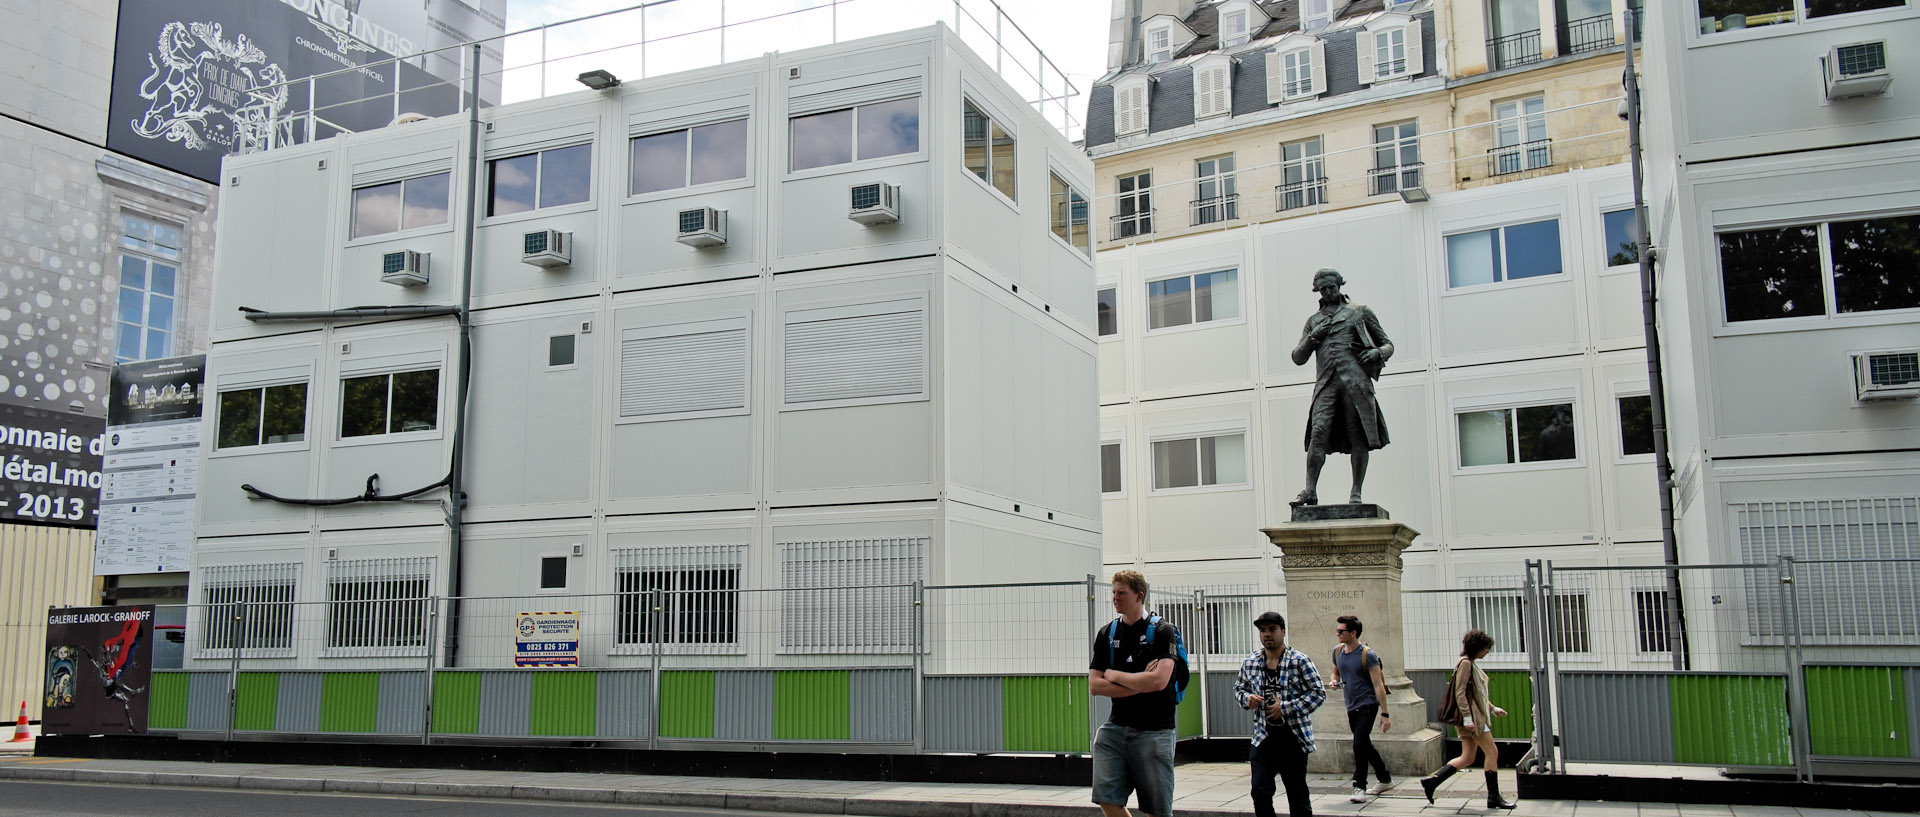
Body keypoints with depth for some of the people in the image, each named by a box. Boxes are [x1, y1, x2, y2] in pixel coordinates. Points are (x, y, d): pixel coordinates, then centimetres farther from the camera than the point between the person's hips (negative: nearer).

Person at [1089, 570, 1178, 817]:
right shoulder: (1106, 634, 9)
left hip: (1154, 730, -4)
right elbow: (1095, 685, 2)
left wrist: (1114, 675, -6)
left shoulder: (1162, 632, -5)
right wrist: (1140, 684, -9)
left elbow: (1158, 681, -18)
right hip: (1116, 726, 4)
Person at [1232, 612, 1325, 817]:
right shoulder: (1250, 663, 6)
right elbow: (1239, 688, 19)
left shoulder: (1300, 661, -7)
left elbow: (1318, 693, -10)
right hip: (1263, 738, 3)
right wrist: (1247, 698, -5)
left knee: (1298, 796, 7)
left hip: (1293, 738, -3)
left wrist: (1286, 708, -17)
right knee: (1260, 793, -4)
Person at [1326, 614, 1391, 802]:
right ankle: (1384, 779, 33)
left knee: (1359, 745, -14)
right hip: (1351, 706, 7)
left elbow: (1378, 685, -15)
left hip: (1367, 704, -7)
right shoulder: (1337, 651, 5)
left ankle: (1359, 788, -8)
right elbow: (1336, 672, 22)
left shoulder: (1368, 655, -15)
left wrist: (1385, 714, -17)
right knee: (1365, 745, 16)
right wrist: (1334, 681, -3)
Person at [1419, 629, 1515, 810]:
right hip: (1471, 715, -10)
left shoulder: (1472, 664, 17)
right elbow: (1460, 693, -19)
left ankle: (1432, 780, 6)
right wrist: (1467, 718, -23)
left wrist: (1493, 708, 24)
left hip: (1476, 715, 10)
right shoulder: (1465, 663, -13)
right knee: (1492, 753, -5)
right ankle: (1493, 798, 1)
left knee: (1467, 758, 7)